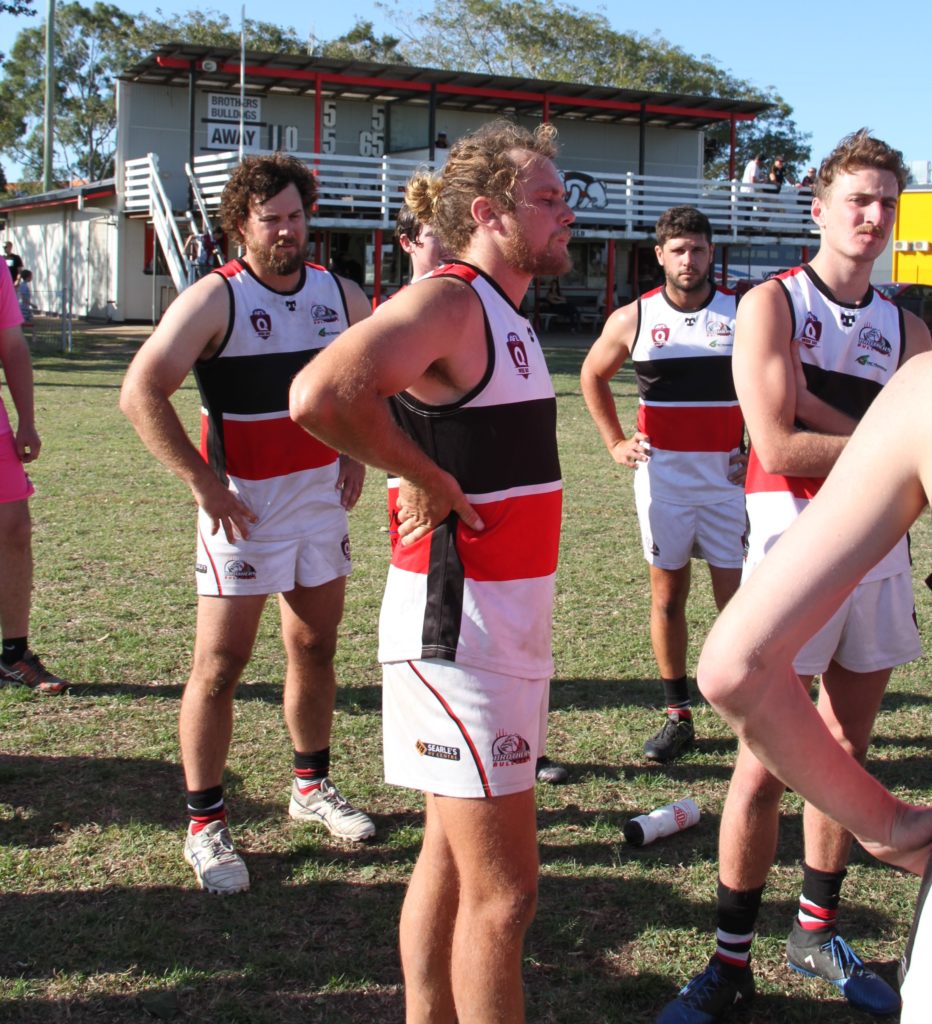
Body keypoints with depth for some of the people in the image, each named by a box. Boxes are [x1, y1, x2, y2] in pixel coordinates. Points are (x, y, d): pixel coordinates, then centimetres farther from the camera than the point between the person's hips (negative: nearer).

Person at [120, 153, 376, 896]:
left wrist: (358, 451, 8)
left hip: (323, 499, 5)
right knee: (221, 664, -2)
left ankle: (312, 786, 33)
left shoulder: (339, 295, 4)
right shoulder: (215, 299, -12)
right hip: (244, 504, -5)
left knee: (316, 649, 15)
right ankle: (205, 824, 9)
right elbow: (141, 394, -20)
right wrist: (205, 484, -20)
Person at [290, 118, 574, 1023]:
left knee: (453, 858, 17)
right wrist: (428, 480, -20)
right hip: (458, 620, -9)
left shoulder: (504, 312, 14)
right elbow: (321, 393, -33)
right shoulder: (448, 301, -16)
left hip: (506, 615, 9)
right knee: (502, 888, -3)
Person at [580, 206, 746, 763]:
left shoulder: (744, 314, -1)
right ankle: (678, 715, 16)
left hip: (728, 475, -1)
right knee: (667, 595, 6)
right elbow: (593, 376, 18)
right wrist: (615, 442, 10)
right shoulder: (633, 319, 2)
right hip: (661, 473, 1)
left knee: (737, 597, 0)